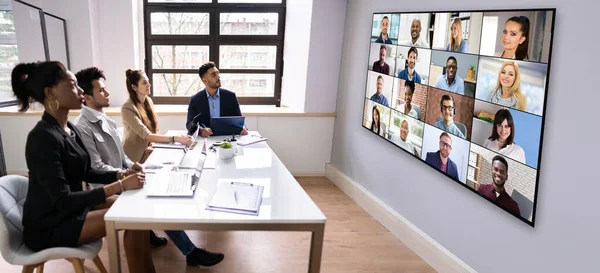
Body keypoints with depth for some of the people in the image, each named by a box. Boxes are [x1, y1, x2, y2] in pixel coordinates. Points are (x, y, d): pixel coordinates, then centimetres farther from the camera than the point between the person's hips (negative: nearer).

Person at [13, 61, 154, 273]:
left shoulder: (69, 129, 4)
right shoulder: (43, 137, -24)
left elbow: (86, 173, 12)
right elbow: (62, 200, -27)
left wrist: (121, 175, -5)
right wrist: (119, 186, -29)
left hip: (71, 208, 9)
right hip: (50, 225, -8)